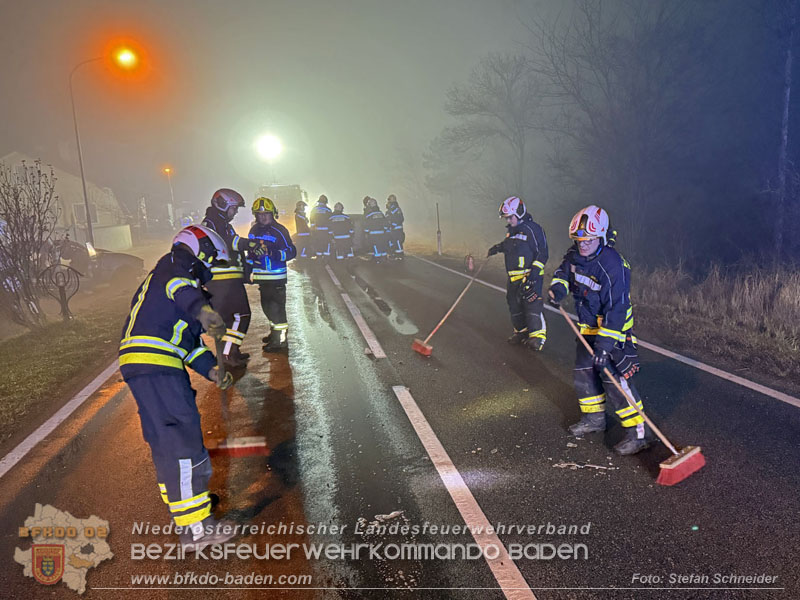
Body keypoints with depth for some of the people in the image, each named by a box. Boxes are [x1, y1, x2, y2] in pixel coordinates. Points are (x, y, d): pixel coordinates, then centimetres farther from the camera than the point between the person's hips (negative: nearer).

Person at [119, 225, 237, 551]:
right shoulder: (173, 266, 2)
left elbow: (187, 339, 27)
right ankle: (195, 527, -8)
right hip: (155, 365, -11)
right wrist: (200, 309, -47)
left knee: (165, 439, 22)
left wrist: (211, 369, 15)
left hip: (139, 363, 11)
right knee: (184, 441, -11)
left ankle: (183, 498, 40)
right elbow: (178, 286, -27)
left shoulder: (163, 278, 32)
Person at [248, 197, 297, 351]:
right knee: (267, 306, 17)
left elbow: (291, 251, -12)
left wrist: (276, 254, -28)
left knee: (276, 306, -8)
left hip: (276, 276, -8)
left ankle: (280, 339, -1)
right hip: (261, 276, 8)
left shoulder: (279, 230, -9)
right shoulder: (254, 230, 14)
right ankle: (275, 331, 34)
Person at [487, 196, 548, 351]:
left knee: (532, 305, -12)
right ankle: (521, 332, 27)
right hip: (513, 277, 9)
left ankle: (538, 336, -7)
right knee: (514, 305, 13)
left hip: (530, 276, -9)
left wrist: (534, 273, -21)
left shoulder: (533, 229, -12)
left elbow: (542, 253, -15)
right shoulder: (512, 231, 14)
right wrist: (498, 248, 13)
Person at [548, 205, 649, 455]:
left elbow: (616, 309, -28)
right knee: (583, 372, 15)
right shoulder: (574, 255, -4)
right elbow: (563, 271, 17)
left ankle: (638, 433, -2)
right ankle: (594, 418, 34)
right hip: (588, 327, 8)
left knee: (615, 380, -12)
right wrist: (559, 286, -6)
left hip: (613, 329, -8)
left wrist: (605, 344, -31)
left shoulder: (613, 265, -27)